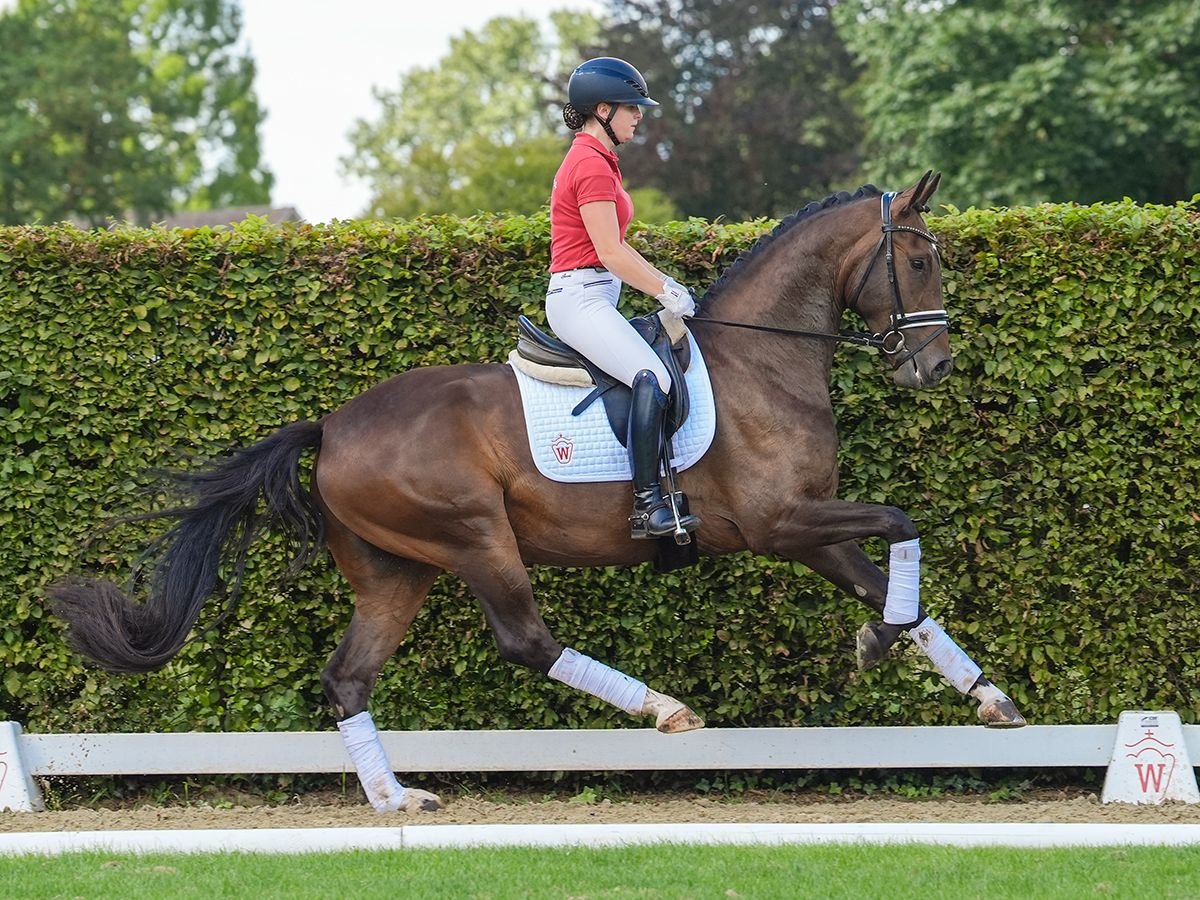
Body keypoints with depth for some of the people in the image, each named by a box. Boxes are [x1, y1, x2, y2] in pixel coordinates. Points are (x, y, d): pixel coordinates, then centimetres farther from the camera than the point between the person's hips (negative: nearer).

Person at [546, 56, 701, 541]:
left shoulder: (594, 160, 20)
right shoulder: (592, 165, -13)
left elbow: (614, 249, 22)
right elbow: (610, 252, -17)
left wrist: (665, 285, 15)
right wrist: (666, 292, -9)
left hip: (592, 299, 11)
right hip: (581, 296, -11)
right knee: (652, 379, -28)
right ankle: (647, 505, -35)